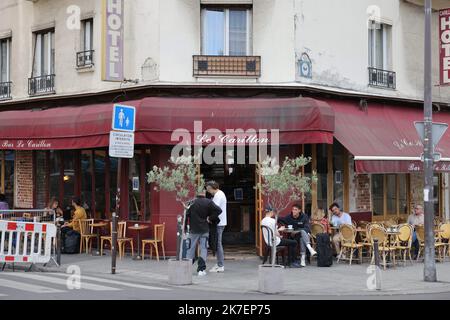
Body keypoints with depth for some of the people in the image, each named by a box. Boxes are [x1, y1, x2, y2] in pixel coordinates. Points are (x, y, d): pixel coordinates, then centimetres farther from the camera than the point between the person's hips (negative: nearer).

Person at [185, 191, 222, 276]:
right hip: (204, 230, 0)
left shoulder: (191, 203, -8)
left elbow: (186, 215, -6)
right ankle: (201, 269, -4)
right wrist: (210, 218, -4)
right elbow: (218, 210, -14)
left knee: (191, 248, 11)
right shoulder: (209, 202, -7)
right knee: (203, 249, 4)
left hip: (193, 230, 0)